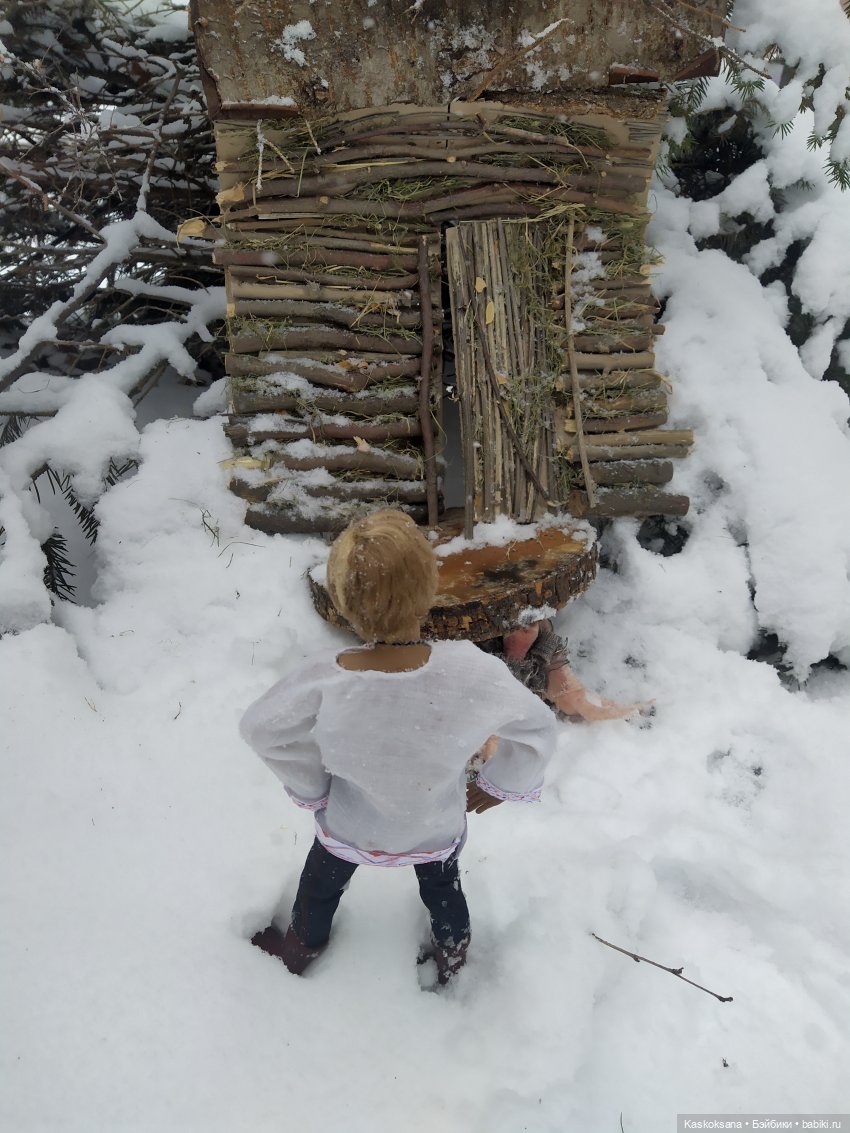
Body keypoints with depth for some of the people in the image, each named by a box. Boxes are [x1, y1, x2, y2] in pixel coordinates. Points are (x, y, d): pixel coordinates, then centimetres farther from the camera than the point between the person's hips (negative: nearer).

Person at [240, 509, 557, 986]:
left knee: (323, 882, 34)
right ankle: (453, 954, 64)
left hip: (351, 827, 0)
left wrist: (310, 788, -2)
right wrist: (501, 785, -2)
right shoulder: (471, 671, -38)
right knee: (442, 884, 35)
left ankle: (302, 946, 64)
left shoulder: (325, 682, -38)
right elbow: (537, 727, -21)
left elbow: (262, 729, -20)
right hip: (438, 829, 0)